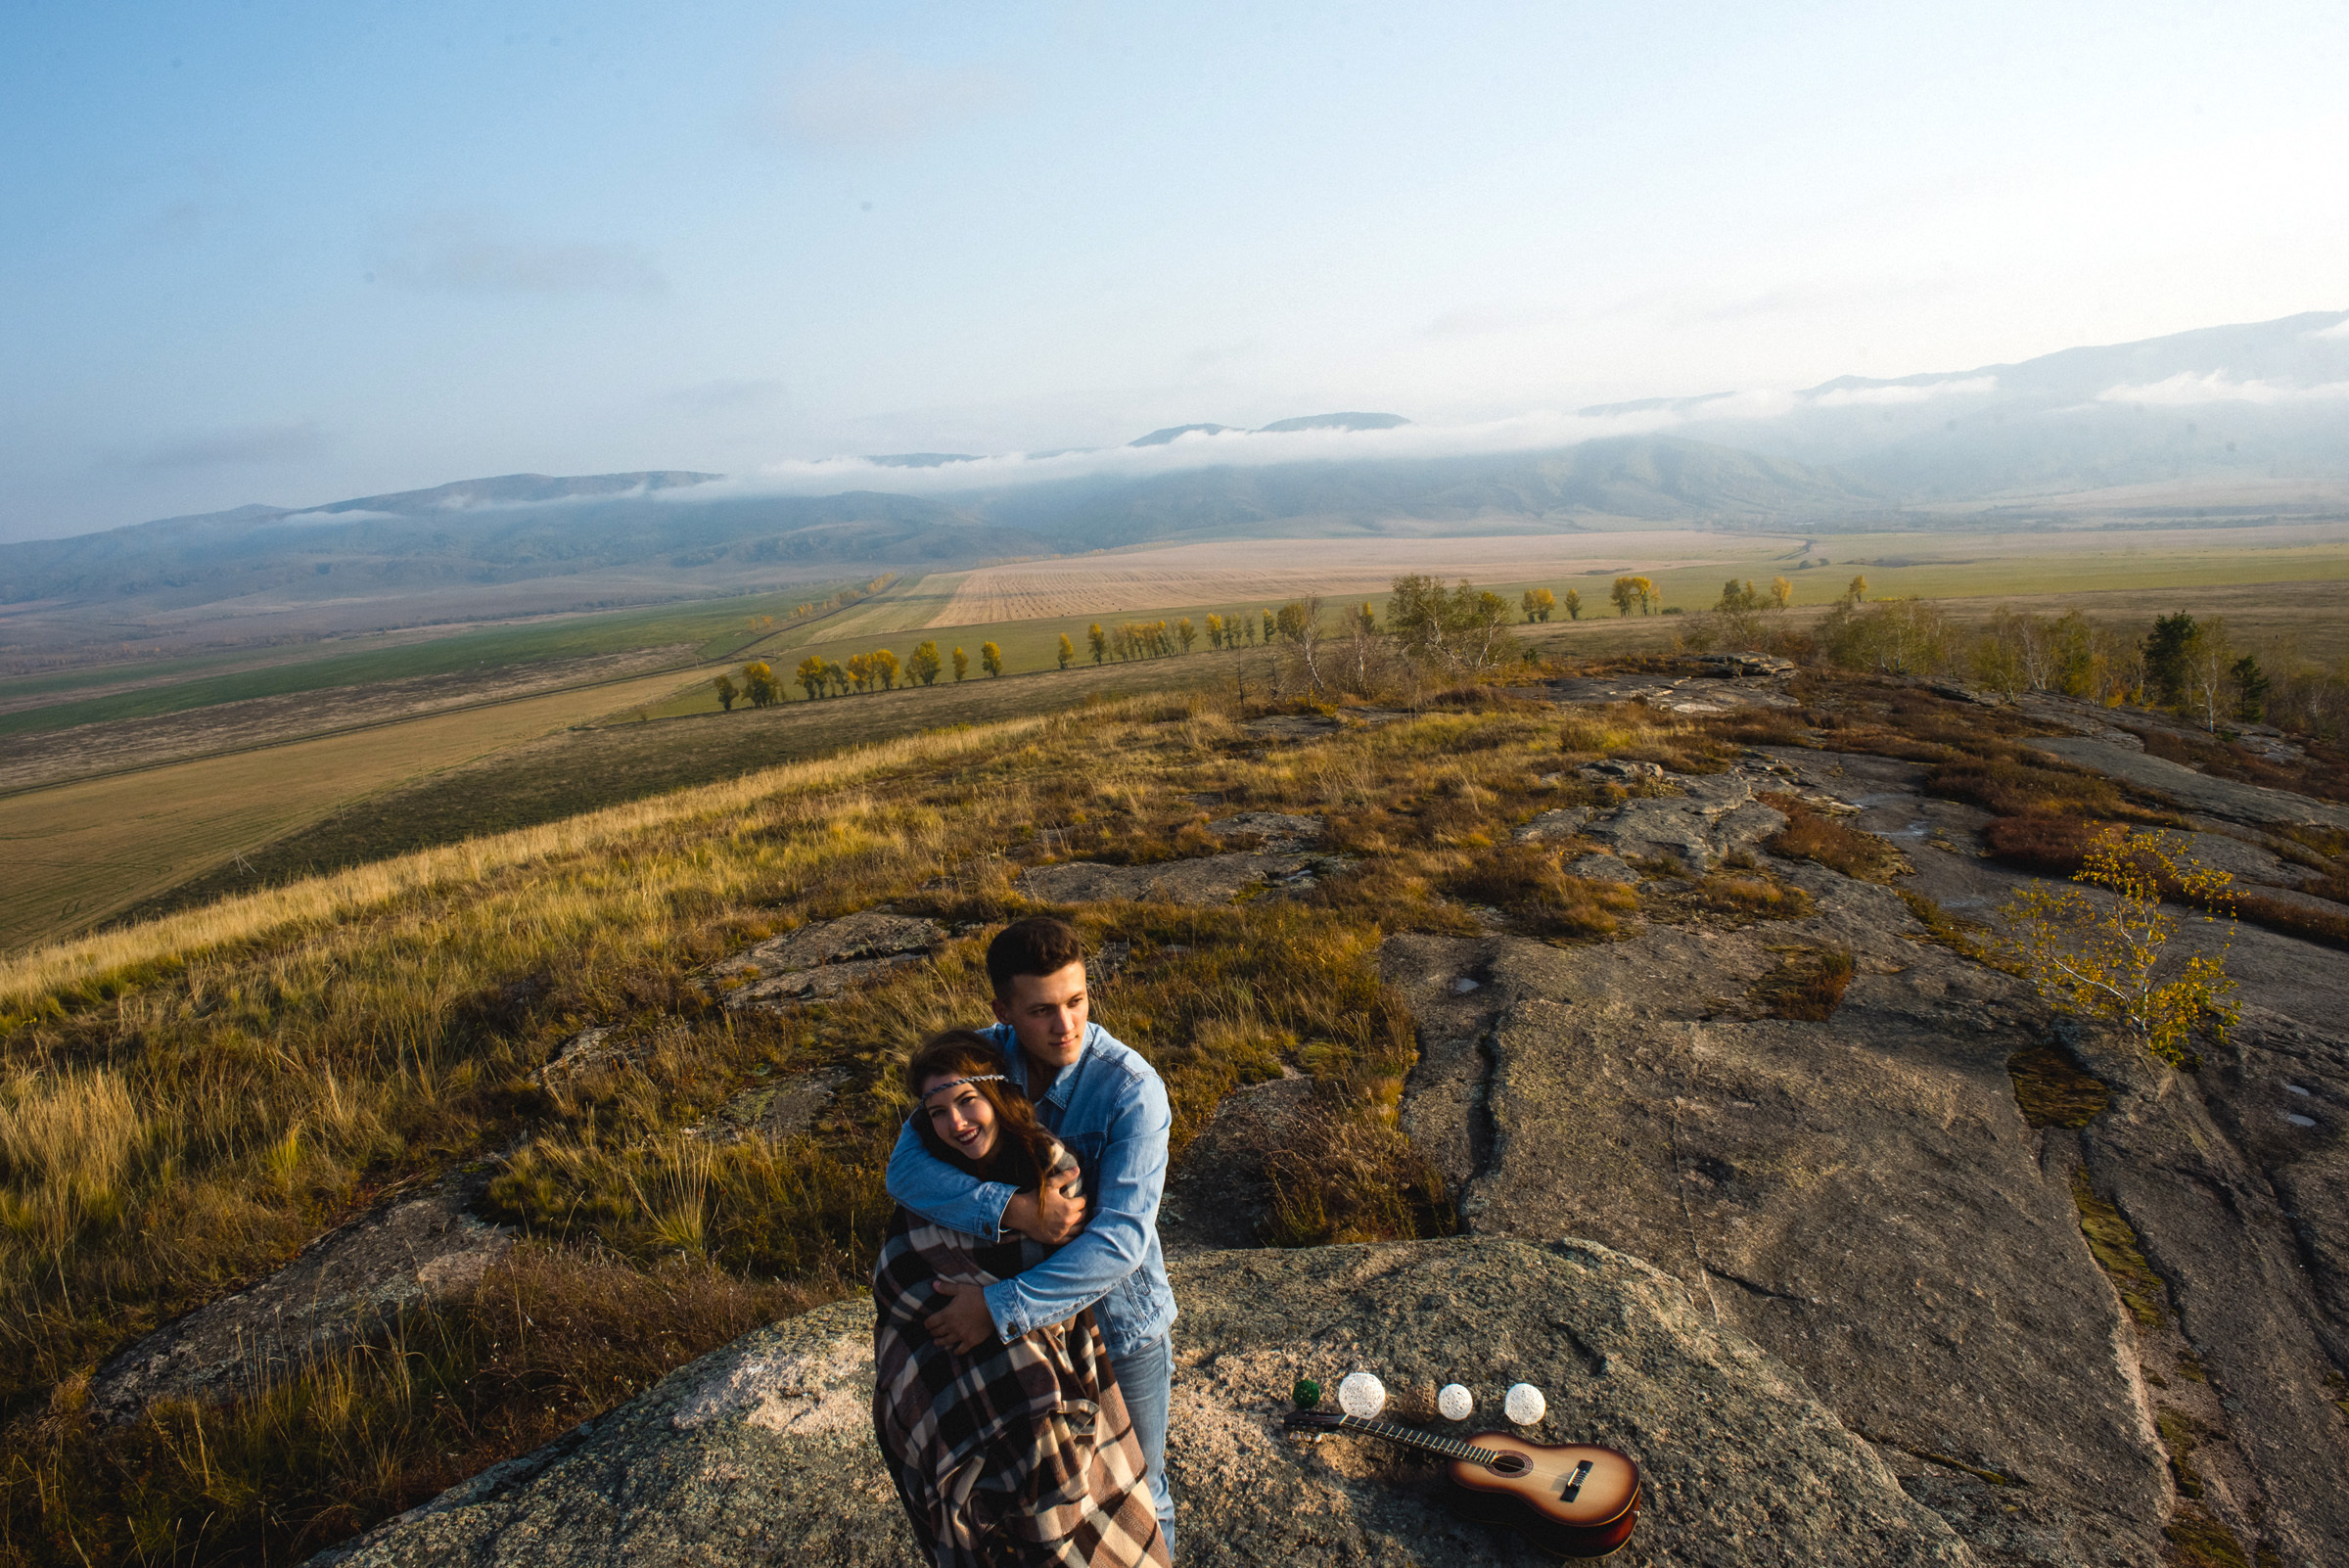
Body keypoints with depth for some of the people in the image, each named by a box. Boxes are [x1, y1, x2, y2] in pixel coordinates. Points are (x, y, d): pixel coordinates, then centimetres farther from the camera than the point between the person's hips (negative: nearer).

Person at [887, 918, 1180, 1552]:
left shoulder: (1132, 1090, -30)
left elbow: (1120, 1241, -36)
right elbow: (907, 1169, -24)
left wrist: (1000, 1307, -38)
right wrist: (1013, 1209, -38)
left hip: (1120, 1319, -3)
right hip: (1033, 1322, 4)